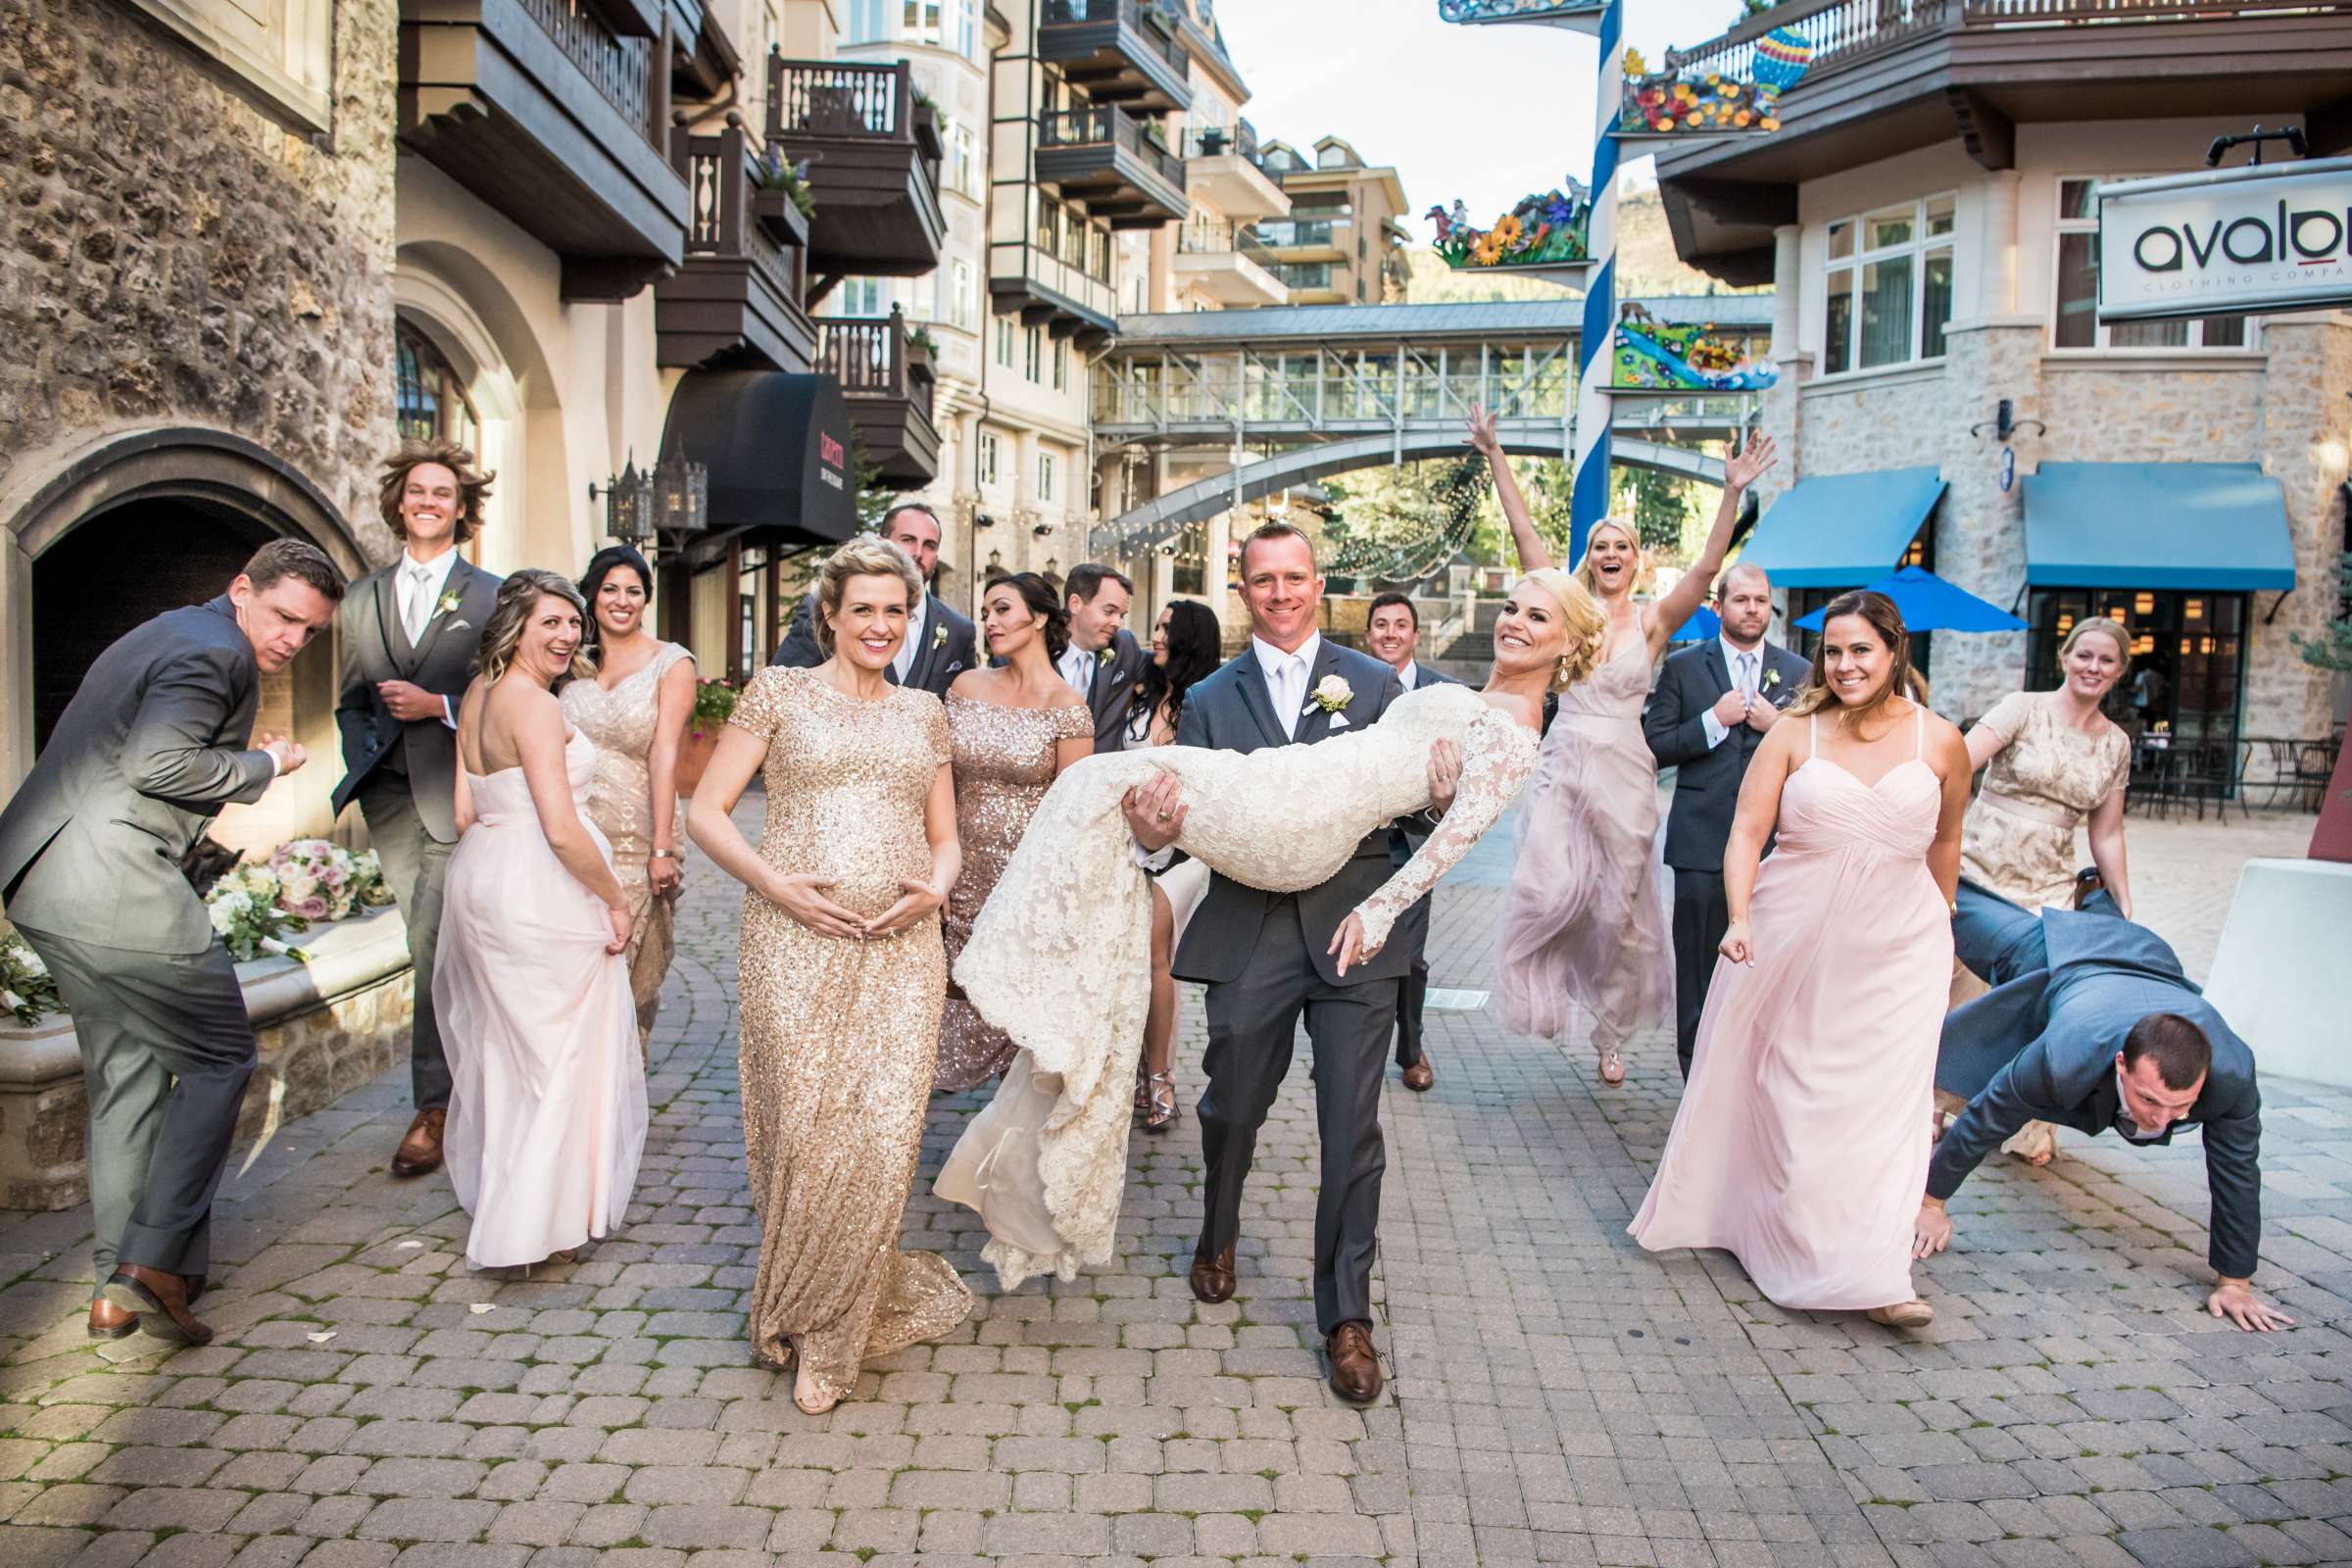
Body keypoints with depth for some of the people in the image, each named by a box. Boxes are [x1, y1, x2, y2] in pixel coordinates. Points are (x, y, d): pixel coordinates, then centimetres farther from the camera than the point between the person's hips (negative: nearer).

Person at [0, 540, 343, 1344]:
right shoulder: (217, 651, -11)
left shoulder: (169, 631, 21)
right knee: (219, 1057, 2)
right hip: (115, 883, -10)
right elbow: (154, 762, -22)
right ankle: (151, 1262, -2)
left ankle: (117, 1289, 21)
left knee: (127, 1073, 15)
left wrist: (239, 756, 14)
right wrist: (260, 765, -9)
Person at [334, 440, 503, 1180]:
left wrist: (438, 704, -13)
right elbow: (350, 699, 17)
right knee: (430, 947, 11)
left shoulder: (489, 595, 2)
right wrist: (359, 760, 1)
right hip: (389, 791, 5)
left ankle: (435, 1106, -1)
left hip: (454, 791, -4)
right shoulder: (361, 599, 14)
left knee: (435, 948, -9)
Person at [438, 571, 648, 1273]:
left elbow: (465, 815, 13)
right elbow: (562, 830, -24)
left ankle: (491, 1192, 39)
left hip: (479, 876, 9)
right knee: (559, 1050, 3)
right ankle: (537, 1222, 12)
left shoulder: (475, 697, 10)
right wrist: (616, 899, -14)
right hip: (543, 892, -9)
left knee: (501, 1044, 22)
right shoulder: (533, 704, -18)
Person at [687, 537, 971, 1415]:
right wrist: (776, 884, -11)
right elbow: (705, 811, 3)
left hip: (901, 949, 3)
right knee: (805, 1135, -2)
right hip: (798, 945, -2)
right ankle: (802, 1314, 23)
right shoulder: (780, 693, 6)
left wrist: (936, 887, -2)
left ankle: (832, 1339, 15)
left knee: (883, 1141, -3)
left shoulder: (924, 710, 17)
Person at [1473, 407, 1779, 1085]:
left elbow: (1706, 568, -10)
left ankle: (1612, 1033, 26)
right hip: (1563, 767, 0)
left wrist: (1733, 493, -21)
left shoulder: (1653, 620, 2)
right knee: (1549, 890, -19)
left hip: (1624, 775, 0)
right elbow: (1525, 533, 0)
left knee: (1620, 910, 8)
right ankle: (1544, 983, 12)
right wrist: (1495, 456, -4)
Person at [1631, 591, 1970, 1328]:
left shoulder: (1940, 741, 0)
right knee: (1782, 1096, 11)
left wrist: (1941, 925, 22)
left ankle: (1872, 1277, 2)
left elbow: (1945, 840, 14)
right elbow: (1747, 832, -8)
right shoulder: (1795, 734, -4)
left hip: (1895, 950, 1)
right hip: (1789, 941, 0)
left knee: (1883, 1104, -2)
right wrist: (1739, 918, -21)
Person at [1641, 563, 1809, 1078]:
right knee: (1698, 967, 4)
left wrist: (1777, 725, -9)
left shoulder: (1797, 671, 10)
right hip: (1703, 842, -1)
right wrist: (1714, 721, -12)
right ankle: (1698, 1084, 15)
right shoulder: (1683, 666, 5)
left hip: (1771, 842, 1)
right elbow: (1654, 746, -1)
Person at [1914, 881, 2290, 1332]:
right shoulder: (2069, 1058, -52)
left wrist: (2234, 1282, -23)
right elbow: (1985, 1117, -37)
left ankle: (2101, 896, 70)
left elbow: (2237, 1175, -31)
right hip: (2054, 961, -3)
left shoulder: (2231, 1074, -47)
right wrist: (1932, 1202, -27)